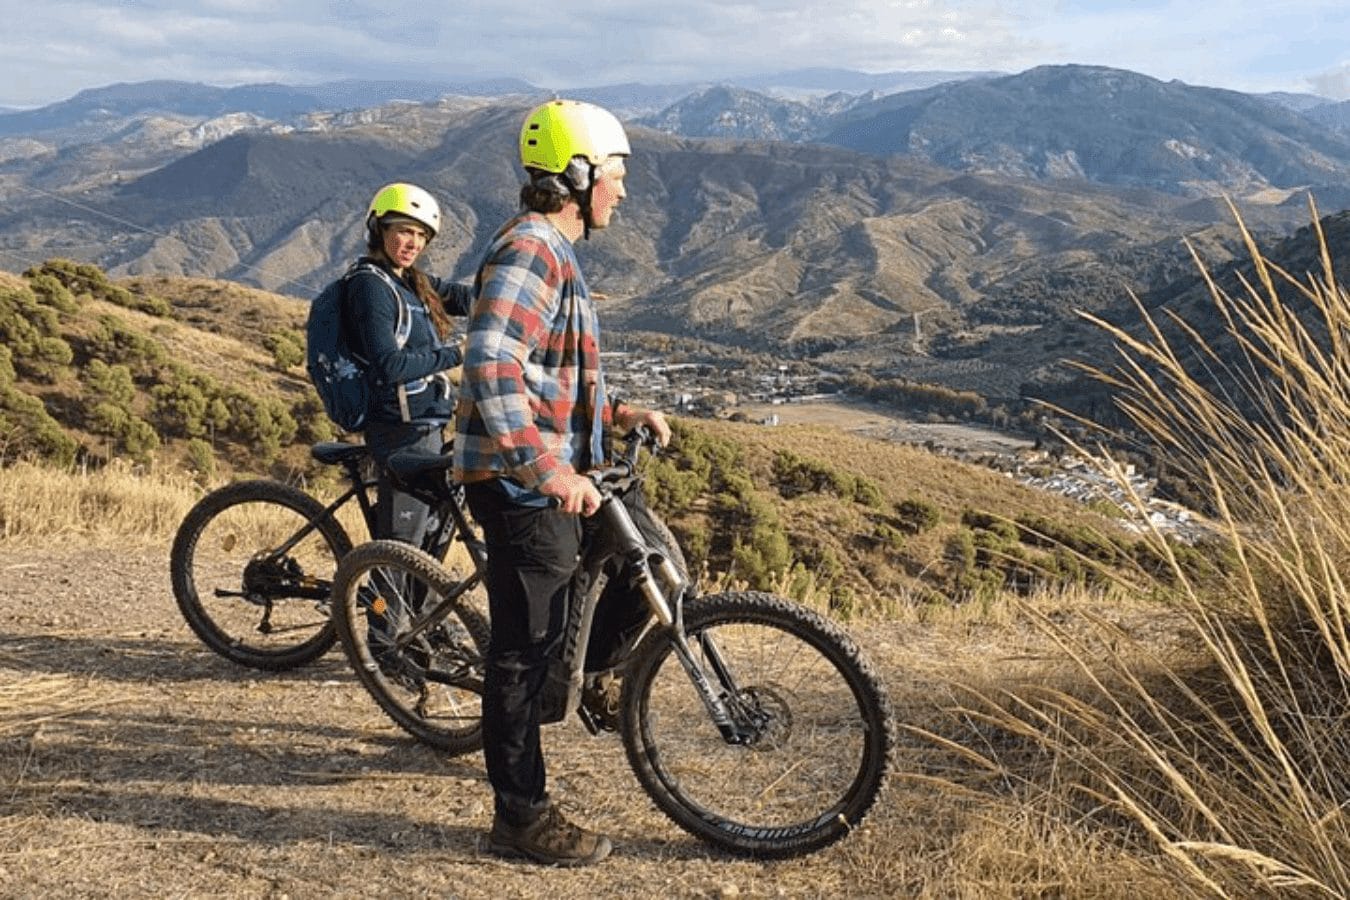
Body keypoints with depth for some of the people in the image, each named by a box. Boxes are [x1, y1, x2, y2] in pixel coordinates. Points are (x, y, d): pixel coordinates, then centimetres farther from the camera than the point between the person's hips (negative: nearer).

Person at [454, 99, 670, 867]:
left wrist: (621, 412, 14)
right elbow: (493, 368, -30)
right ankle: (522, 817, 11)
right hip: (524, 483, -10)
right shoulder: (528, 251, -16)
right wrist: (548, 471, -34)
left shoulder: (552, 253, 17)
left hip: (547, 478, 10)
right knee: (526, 646, -1)